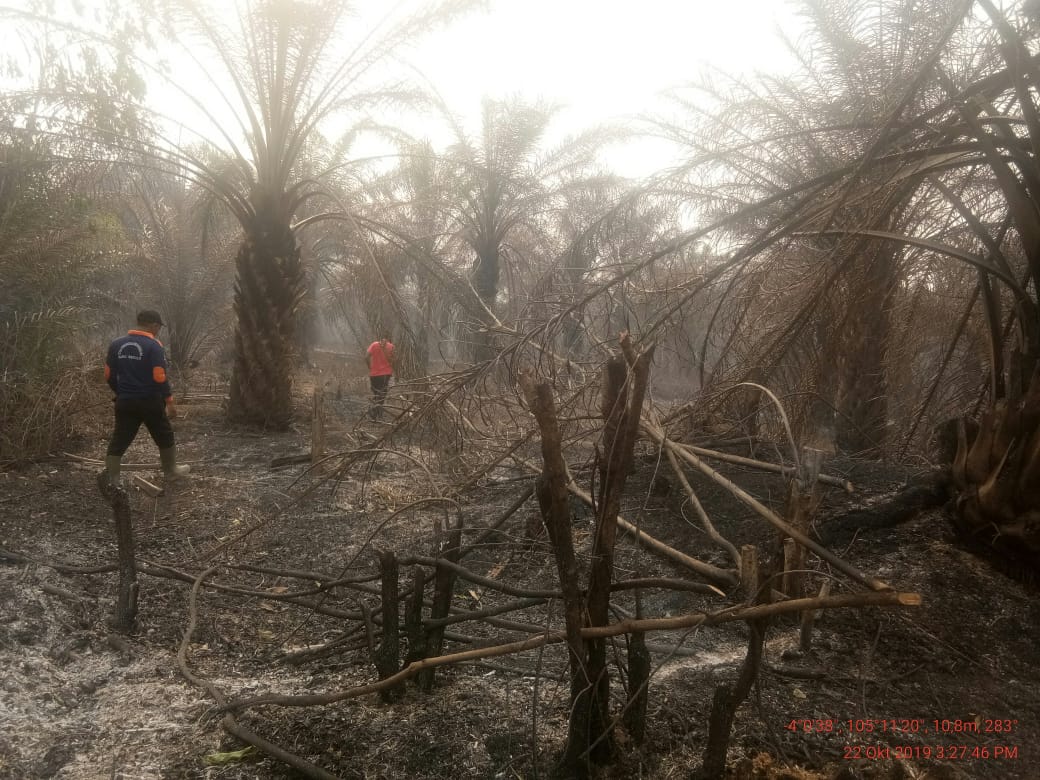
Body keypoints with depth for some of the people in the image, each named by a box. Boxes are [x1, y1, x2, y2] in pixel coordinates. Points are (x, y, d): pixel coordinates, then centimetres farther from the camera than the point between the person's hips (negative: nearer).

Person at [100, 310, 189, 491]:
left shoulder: (116, 344, 5)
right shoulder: (154, 346, -13)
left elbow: (109, 376, 9)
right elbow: (160, 378, -17)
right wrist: (169, 401, -10)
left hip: (125, 402, 4)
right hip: (150, 401, -4)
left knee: (119, 440, 7)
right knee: (164, 437, 15)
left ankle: (110, 479, 2)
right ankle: (171, 470, 29)